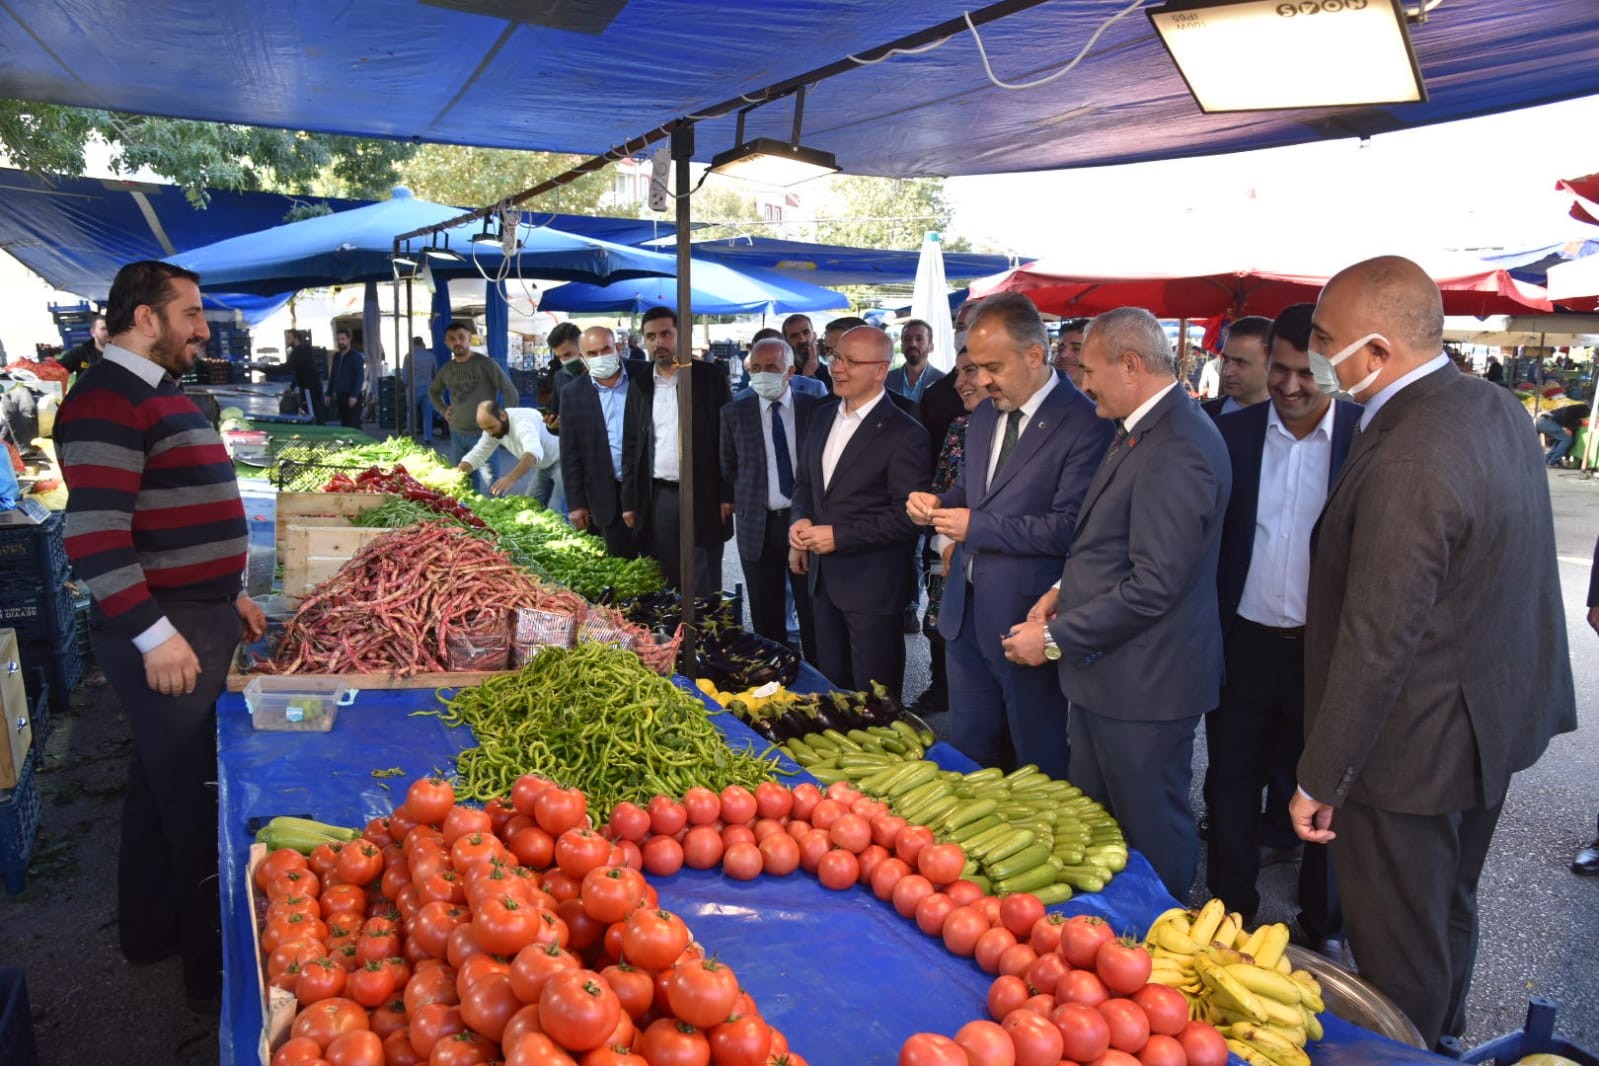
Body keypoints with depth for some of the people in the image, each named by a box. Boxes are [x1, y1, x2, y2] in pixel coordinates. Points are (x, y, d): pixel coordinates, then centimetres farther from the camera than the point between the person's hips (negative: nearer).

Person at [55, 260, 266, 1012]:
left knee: (163, 784, 20)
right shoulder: (107, 399, -15)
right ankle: (215, 970, 10)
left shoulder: (161, 394, 16)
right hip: (162, 630, -10)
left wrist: (229, 593, 22)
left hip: (200, 618, 10)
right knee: (197, 800, -3)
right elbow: (93, 533, -22)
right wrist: (154, 634, -23)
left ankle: (151, 930, 35)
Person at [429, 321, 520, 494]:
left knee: (484, 485, -7)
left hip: (483, 434, -6)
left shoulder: (485, 364, -9)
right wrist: (443, 410, 11)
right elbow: (433, 391, 28)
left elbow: (510, 391, -9)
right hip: (456, 434, 6)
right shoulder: (446, 369, 8)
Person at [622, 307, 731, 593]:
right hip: (658, 497, 3)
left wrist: (728, 494, -8)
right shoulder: (640, 383, 9)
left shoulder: (710, 378, -1)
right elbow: (632, 446, 12)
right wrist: (630, 502, 7)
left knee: (704, 588, 2)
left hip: (702, 495, -3)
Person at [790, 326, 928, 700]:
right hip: (823, 576, 7)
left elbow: (907, 516, -18)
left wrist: (839, 536, -19)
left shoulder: (905, 433, -15)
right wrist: (802, 520, -1)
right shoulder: (825, 416, 8)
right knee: (830, 687, 19)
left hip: (872, 585, -7)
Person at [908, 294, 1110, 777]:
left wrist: (976, 526, -21)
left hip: (1025, 622, -7)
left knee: (1038, 765, 10)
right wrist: (938, 503, -2)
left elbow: (1068, 528, -23)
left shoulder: (1084, 424, -17)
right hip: (966, 612, 8)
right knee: (969, 755, 20)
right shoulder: (985, 414, 10)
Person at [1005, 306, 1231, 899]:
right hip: (1106, 672, 11)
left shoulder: (1177, 451, -24)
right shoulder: (1142, 432, 11)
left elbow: (1154, 584, -26)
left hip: (1143, 684, -11)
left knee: (1151, 836, 9)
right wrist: (1066, 590, 7)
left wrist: (1055, 638, -18)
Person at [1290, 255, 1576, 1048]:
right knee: (1451, 913, 29)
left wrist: (1318, 780, -19)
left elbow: (1377, 645, -28)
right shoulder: (1500, 410, 0)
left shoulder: (1406, 463, -31)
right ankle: (1442, 1040, 51)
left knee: (1398, 956, 10)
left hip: (1413, 753, -10)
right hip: (1495, 722, 10)